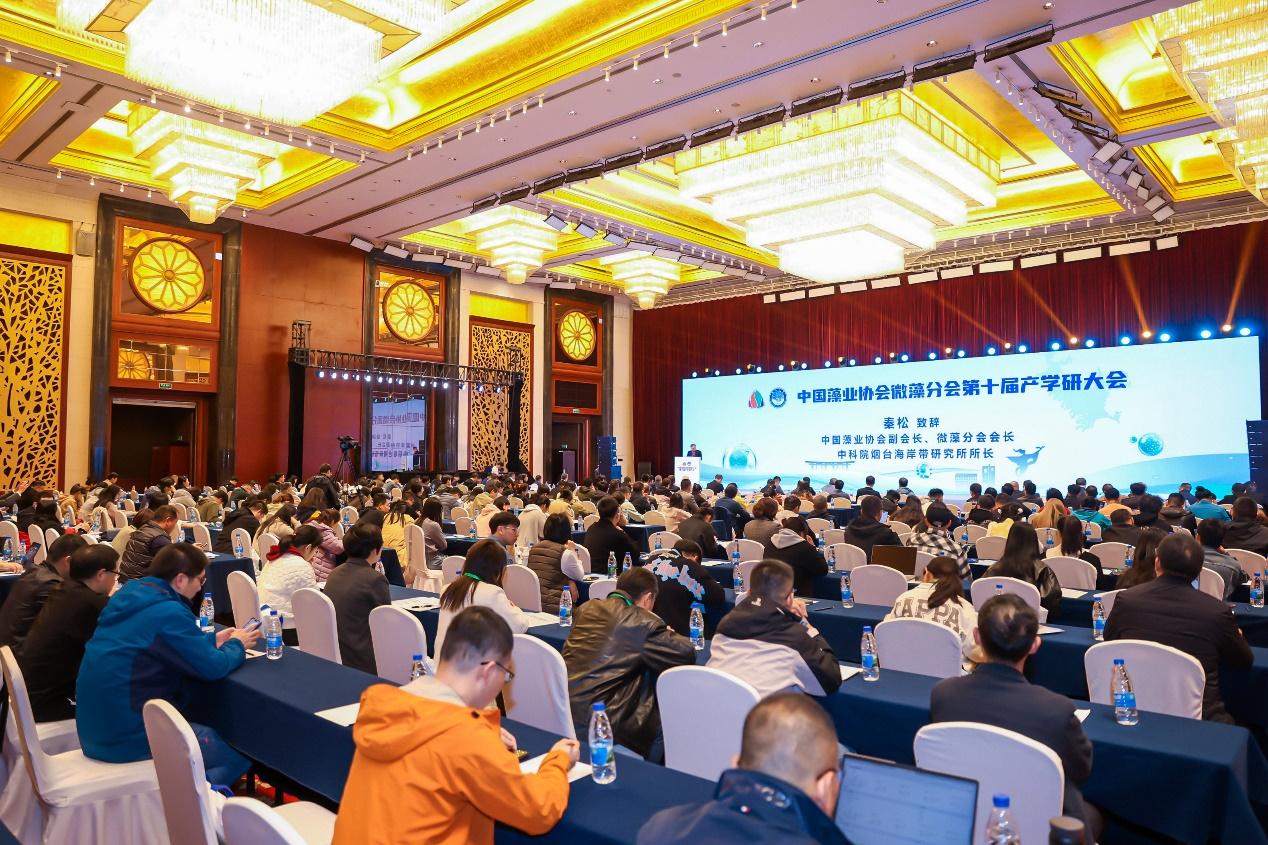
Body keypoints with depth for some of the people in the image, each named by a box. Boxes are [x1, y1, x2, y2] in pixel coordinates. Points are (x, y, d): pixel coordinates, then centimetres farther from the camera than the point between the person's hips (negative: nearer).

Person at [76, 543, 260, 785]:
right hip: (129, 739, -9)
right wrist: (237, 645, 4)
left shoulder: (130, 595, 7)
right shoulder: (169, 612, -20)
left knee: (207, 730, 26)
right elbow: (213, 667, -15)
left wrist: (213, 640, 16)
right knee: (239, 755, 0)